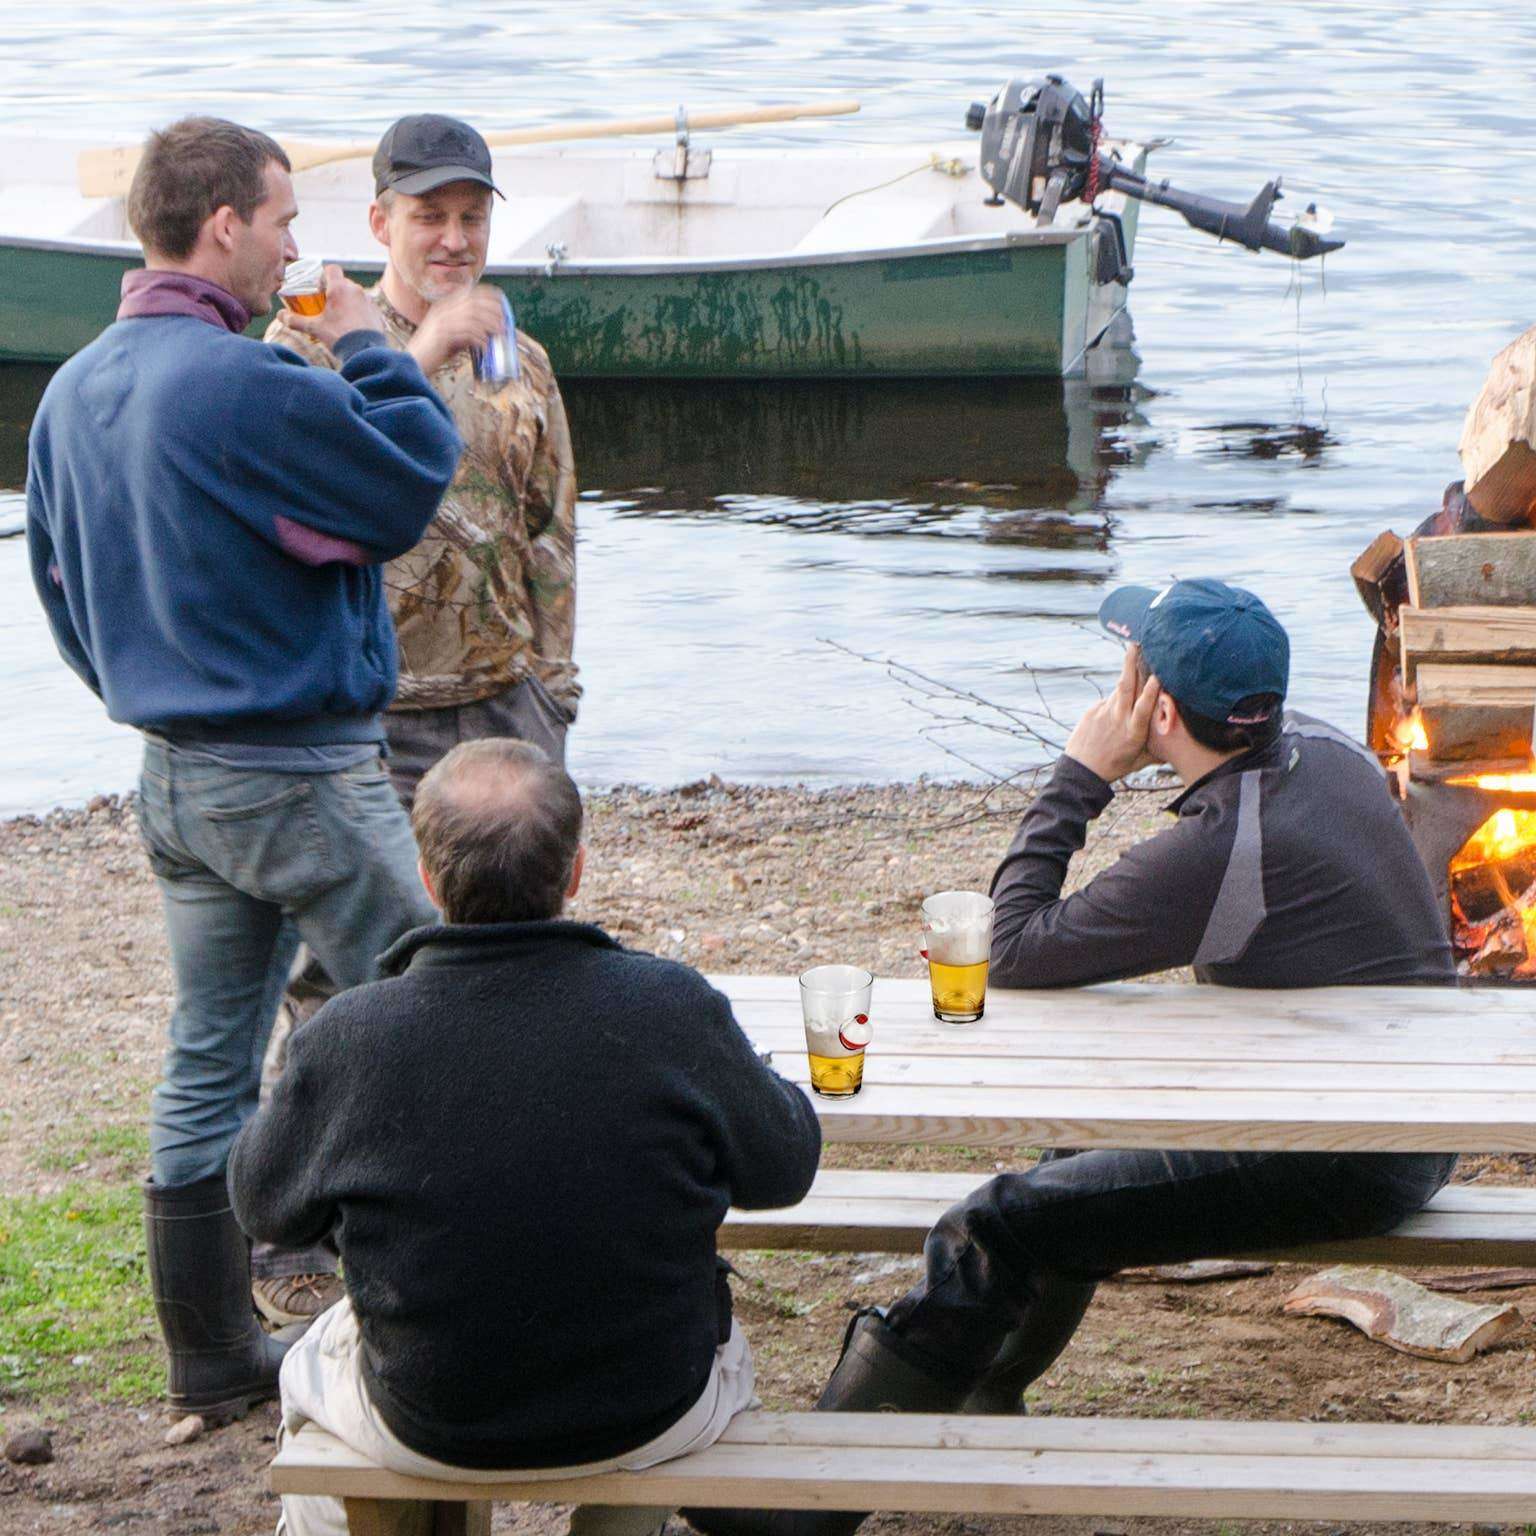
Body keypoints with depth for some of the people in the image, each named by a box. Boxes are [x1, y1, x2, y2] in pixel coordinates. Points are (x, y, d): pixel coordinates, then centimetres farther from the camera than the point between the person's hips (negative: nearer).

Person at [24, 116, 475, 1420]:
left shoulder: (73, 394, 7)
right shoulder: (247, 386, -21)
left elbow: (60, 580, 16)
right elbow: (410, 487, -14)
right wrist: (371, 353, -2)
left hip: (172, 774, 9)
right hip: (300, 769, -8)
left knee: (208, 1067, 13)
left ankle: (214, 1355, 20)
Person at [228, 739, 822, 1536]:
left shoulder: (345, 1039, -20)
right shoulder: (673, 1009, -20)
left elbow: (263, 1202, -2)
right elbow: (783, 1168, -4)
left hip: (427, 1432, 0)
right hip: (651, 1419, 0)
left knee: (311, 1368, 35)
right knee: (722, 1347, 37)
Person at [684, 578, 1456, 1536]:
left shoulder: (1213, 852, -25)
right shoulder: (1326, 750, 3)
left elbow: (1016, 951, -17)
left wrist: (1080, 778, -11)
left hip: (1336, 1165, -10)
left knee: (999, 1230, -12)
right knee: (1089, 1145, 29)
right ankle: (980, 1396, 42)